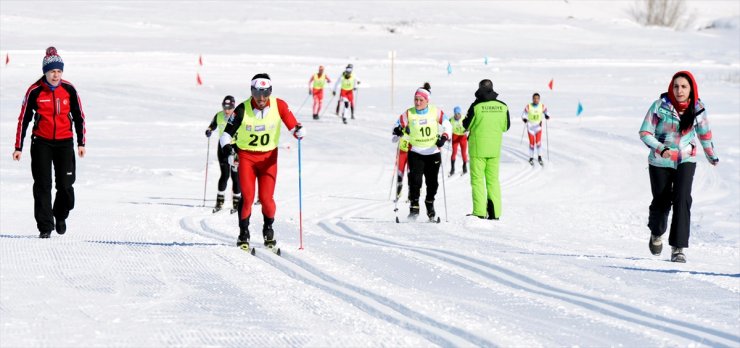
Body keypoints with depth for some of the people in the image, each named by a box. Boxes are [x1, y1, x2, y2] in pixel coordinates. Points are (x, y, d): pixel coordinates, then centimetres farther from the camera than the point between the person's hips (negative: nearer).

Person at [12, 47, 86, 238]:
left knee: (66, 185, -2)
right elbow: (23, 119, -1)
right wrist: (18, 147, 0)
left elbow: (79, 116, 7)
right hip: (41, 142, -1)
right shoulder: (35, 91, -8)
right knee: (42, 185, -4)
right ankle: (45, 226, 2)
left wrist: (81, 143, 7)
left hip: (64, 142, 1)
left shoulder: (69, 90, -3)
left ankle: (60, 215, 26)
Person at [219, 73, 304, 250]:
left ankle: (268, 229, 21)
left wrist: (299, 131, -30)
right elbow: (227, 133, -7)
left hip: (268, 157, 1)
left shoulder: (279, 106, -12)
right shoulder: (243, 109, -14)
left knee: (266, 198, -7)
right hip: (246, 156, -1)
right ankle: (244, 233, 7)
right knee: (247, 196, -12)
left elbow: (293, 125, -7)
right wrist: (228, 150, -23)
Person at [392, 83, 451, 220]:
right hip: (415, 153, -1)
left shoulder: (435, 112, -6)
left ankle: (430, 203, 32)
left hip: (433, 152, 1)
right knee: (415, 180, -14)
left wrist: (444, 137, -16)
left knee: (432, 182, 9)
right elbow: (398, 126, -1)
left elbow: (447, 126, 1)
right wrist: (398, 130, -24)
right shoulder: (408, 114, -7)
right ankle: (414, 207, -4)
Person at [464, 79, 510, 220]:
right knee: (493, 179, 10)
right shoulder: (503, 106, -1)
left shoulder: (476, 106, -12)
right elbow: (506, 126, 9)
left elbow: (466, 125, -5)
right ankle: (495, 212, 7)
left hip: (478, 148, -4)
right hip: (495, 148, 4)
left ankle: (479, 212, -3)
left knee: (477, 180, 3)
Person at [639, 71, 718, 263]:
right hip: (660, 162, 0)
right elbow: (645, 133, -11)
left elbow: (704, 133, 13)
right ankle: (656, 233, 42)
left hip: (685, 161, 0)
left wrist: (712, 156, 26)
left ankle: (678, 248, -18)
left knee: (682, 200, -18)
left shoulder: (697, 110, -6)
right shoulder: (660, 106, -13)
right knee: (661, 202, 9)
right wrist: (661, 149, -27)